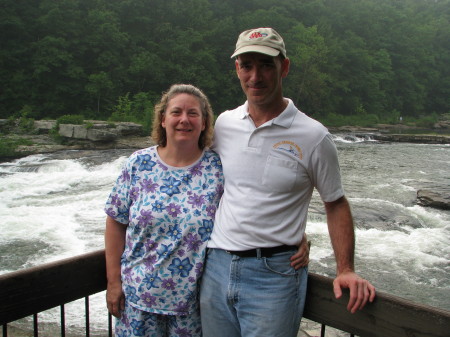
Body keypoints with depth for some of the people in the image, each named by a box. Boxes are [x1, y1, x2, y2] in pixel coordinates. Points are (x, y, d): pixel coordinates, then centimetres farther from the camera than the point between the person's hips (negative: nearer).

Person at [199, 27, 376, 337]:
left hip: (273, 275, -4)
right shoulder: (224, 123, 3)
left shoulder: (313, 137, -9)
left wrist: (346, 270, -7)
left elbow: (336, 204, 0)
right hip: (216, 265, 5)